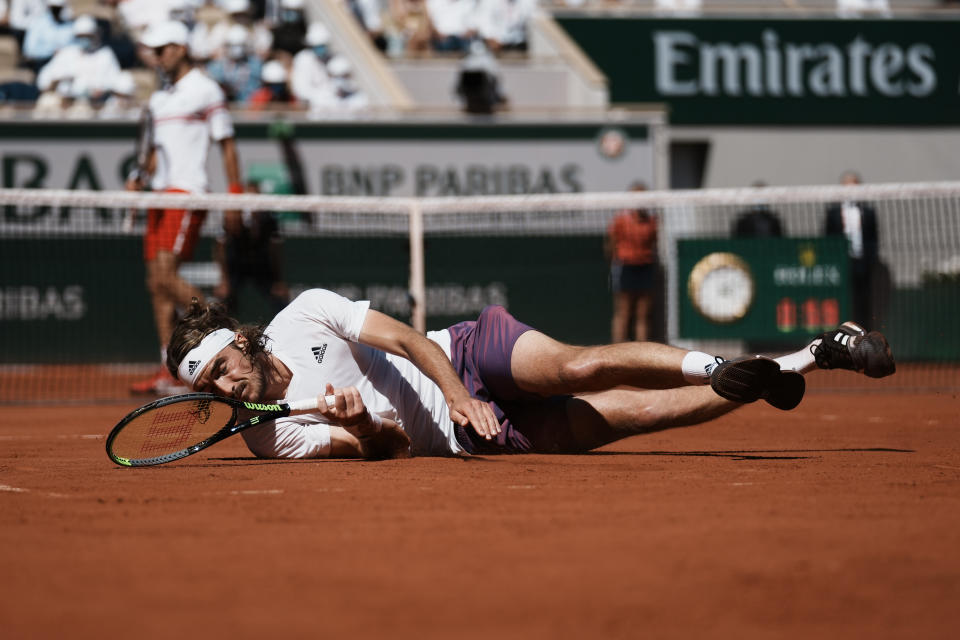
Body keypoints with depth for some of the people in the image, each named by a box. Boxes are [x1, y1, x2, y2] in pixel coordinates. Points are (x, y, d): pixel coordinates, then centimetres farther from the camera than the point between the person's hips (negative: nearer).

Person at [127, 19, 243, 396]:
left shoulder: (205, 91, -3)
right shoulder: (158, 99, 19)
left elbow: (227, 145, -3)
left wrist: (235, 195, -9)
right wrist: (141, 179, 6)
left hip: (187, 195, -8)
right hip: (161, 196, 8)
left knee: (167, 276, -19)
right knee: (156, 284, 2)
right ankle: (169, 375, 2)